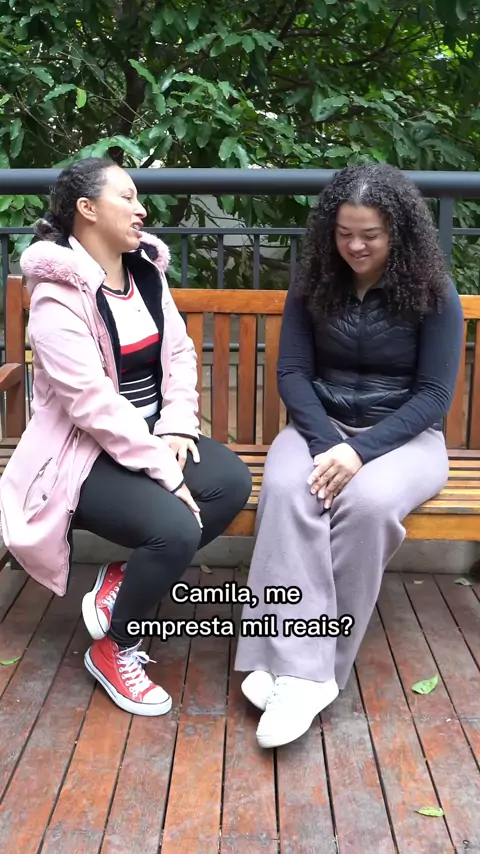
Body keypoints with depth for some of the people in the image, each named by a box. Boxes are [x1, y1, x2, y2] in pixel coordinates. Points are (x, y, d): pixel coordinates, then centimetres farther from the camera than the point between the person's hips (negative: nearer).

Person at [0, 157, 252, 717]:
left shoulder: (146, 271, 6)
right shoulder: (58, 294, -18)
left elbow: (179, 353, 6)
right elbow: (92, 402, -24)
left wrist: (177, 428, -10)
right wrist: (165, 471, -25)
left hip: (148, 432, 8)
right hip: (82, 452, -8)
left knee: (233, 482, -17)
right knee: (176, 528, -28)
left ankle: (121, 581, -1)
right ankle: (111, 650, 0)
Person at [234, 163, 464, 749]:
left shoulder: (434, 294, -4)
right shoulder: (313, 284, 4)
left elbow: (434, 394, -8)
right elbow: (291, 372, -1)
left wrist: (362, 450, -22)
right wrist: (326, 443, -19)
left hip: (403, 435, -2)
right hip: (321, 426, 2)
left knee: (367, 503, -36)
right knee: (286, 490, -33)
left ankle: (312, 664, -23)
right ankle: (301, 669, -35)